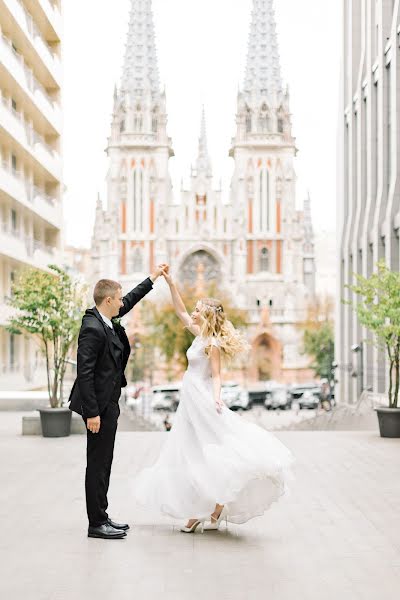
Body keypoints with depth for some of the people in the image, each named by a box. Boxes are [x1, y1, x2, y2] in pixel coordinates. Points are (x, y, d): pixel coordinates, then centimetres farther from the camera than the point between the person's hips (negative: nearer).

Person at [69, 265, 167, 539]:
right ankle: (97, 524, 3)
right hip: (99, 405, -10)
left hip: (108, 403, 10)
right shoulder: (92, 329, -21)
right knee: (98, 464, -3)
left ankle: (101, 516, 22)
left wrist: (153, 278, 31)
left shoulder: (105, 320, 7)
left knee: (103, 463, 14)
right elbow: (84, 373, -23)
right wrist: (92, 413, -23)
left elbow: (129, 302, 26)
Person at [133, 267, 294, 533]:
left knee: (208, 458, -6)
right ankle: (196, 513, 13)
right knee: (191, 459, 9)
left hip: (203, 402, -9)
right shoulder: (200, 335, 10)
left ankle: (217, 510, 0)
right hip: (192, 403, 9)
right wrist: (171, 283, 14)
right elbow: (181, 311, 18)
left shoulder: (212, 343, -12)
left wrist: (216, 399, -32)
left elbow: (216, 375, -15)